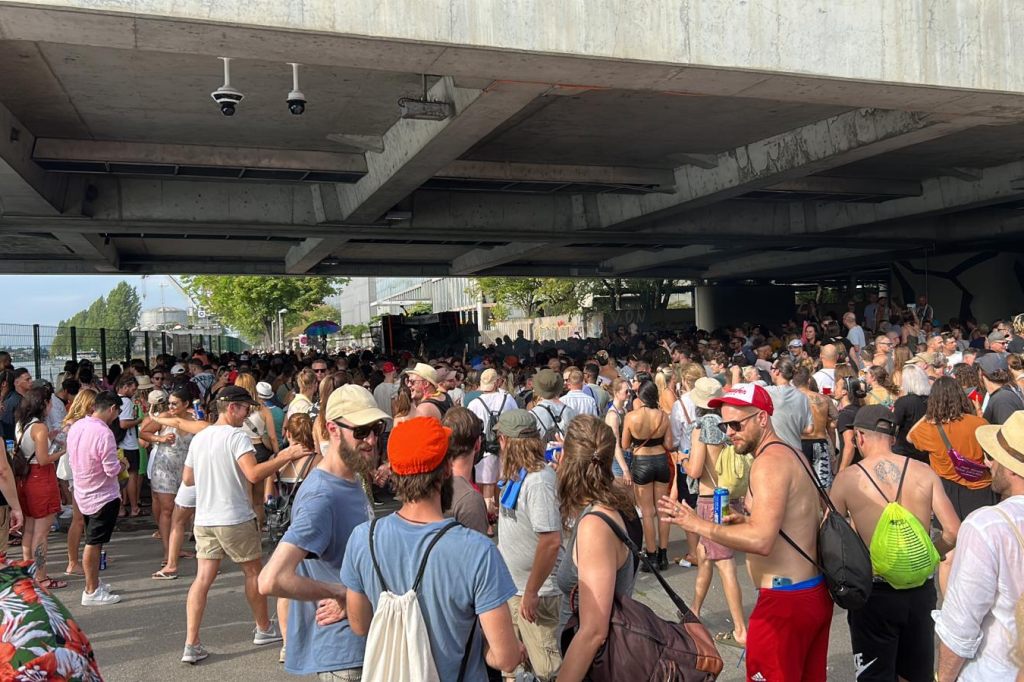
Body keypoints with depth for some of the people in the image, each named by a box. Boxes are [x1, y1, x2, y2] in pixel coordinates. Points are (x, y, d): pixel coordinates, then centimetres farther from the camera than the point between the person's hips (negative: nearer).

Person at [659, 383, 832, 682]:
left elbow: (761, 540, -28)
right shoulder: (793, 455, 13)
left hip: (784, 601, -10)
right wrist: (747, 522, 13)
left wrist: (696, 524, -21)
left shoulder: (769, 461, -18)